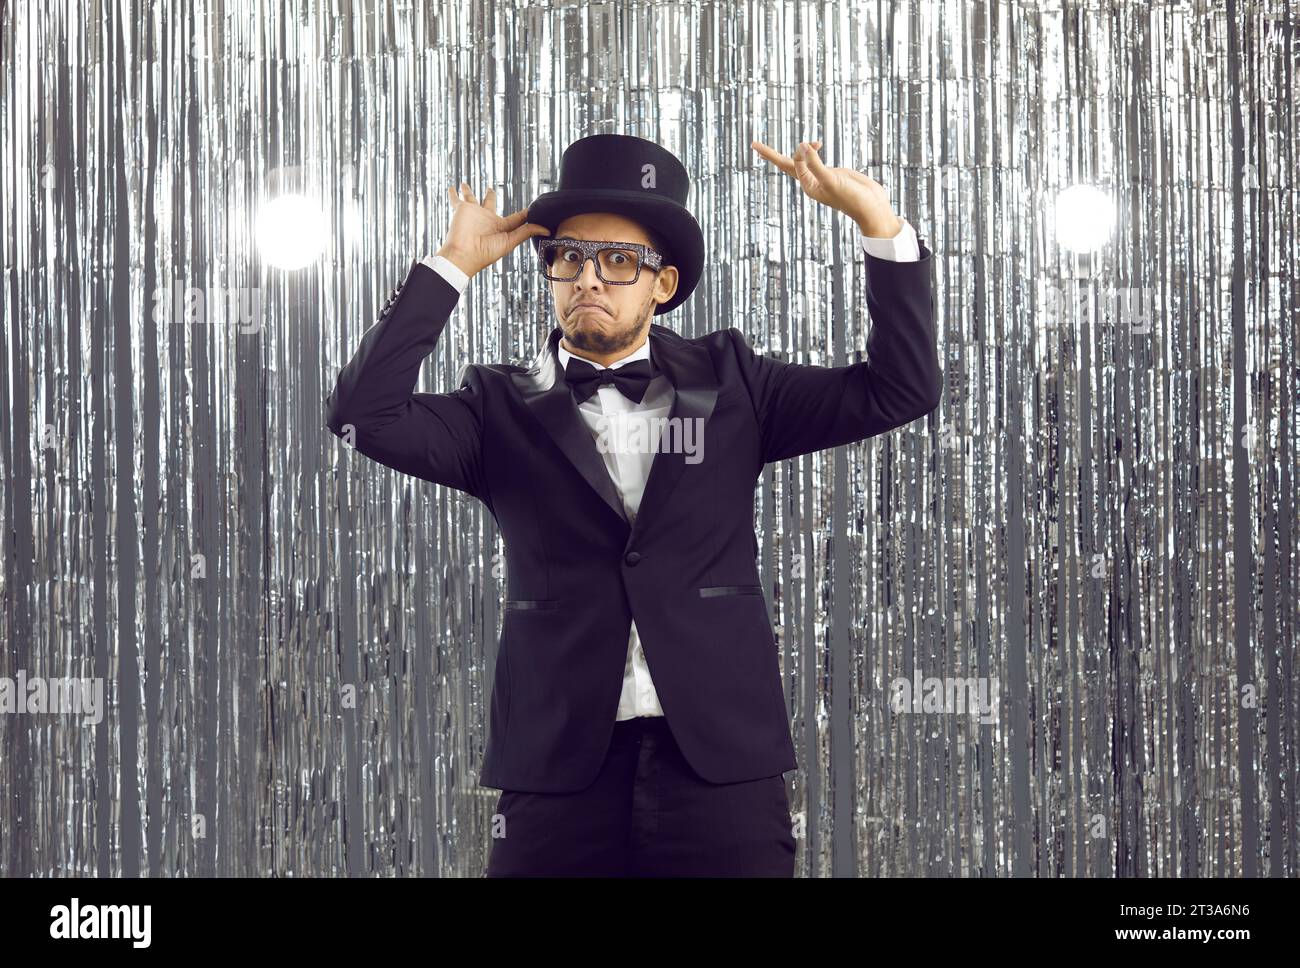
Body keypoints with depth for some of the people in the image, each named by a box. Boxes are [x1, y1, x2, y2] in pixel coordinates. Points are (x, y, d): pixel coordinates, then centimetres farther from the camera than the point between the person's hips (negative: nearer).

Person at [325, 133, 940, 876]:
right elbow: (365, 416, -7)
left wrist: (877, 218, -2)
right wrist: (452, 266, -6)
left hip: (721, 767, 1)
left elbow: (902, 389, 7)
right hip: (560, 772, 0)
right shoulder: (504, 410, 8)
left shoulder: (727, 384, 11)